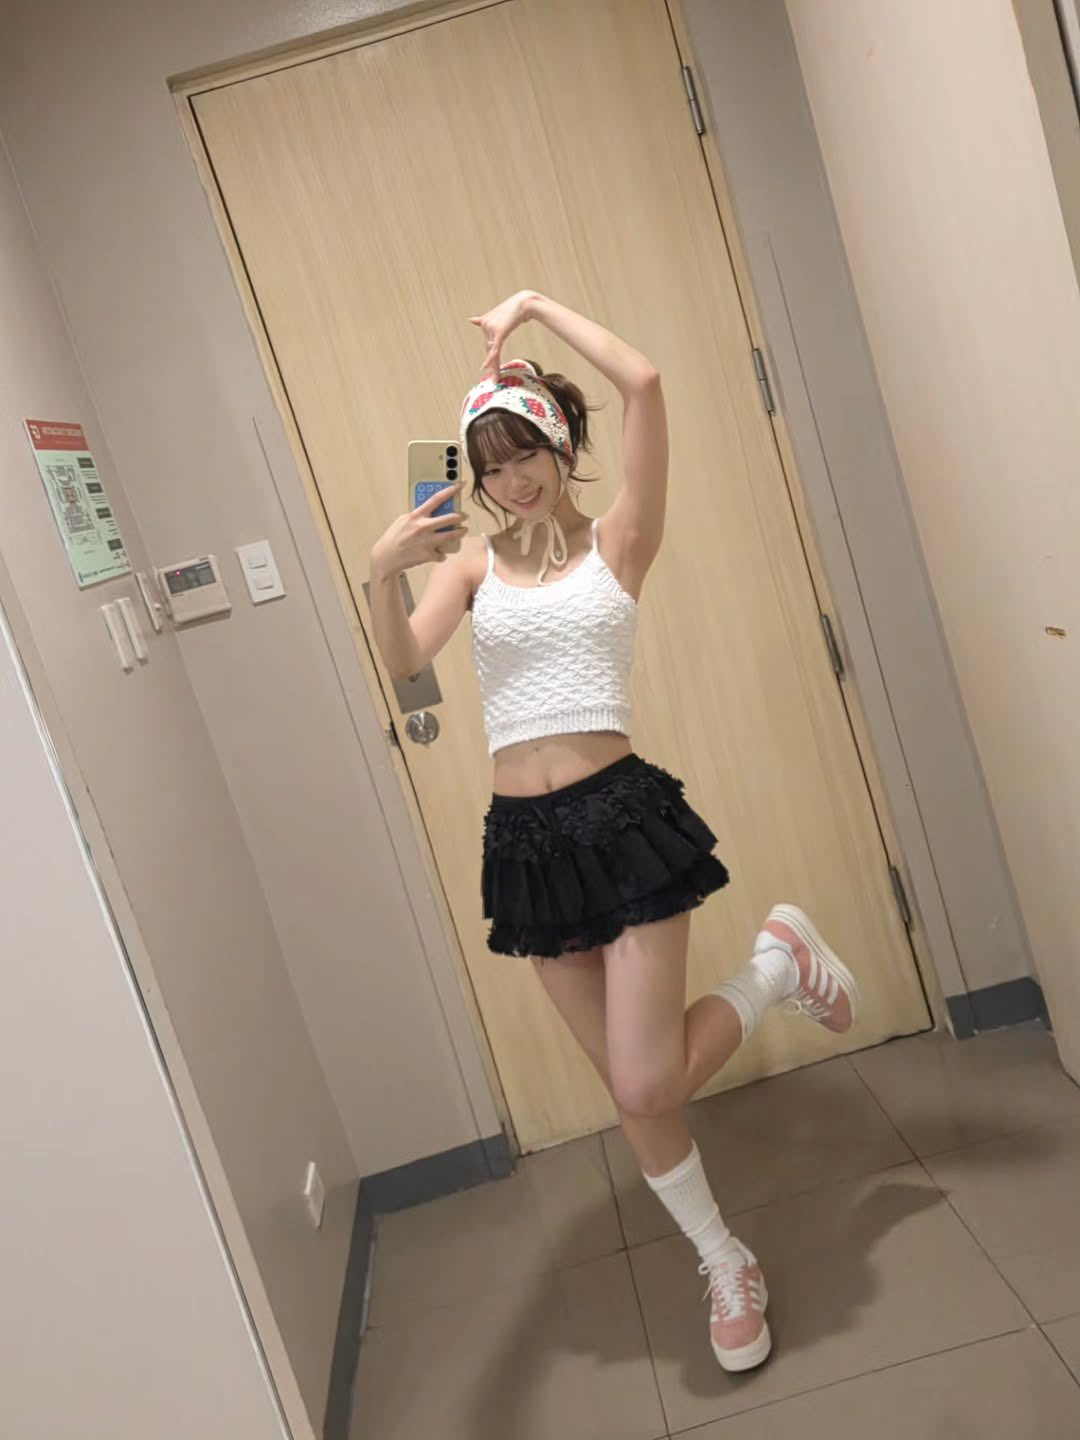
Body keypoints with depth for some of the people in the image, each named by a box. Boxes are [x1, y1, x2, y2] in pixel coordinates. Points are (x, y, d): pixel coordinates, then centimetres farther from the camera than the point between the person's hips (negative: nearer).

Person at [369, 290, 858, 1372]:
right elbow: (402, 663, -6)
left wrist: (535, 306, -2)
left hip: (622, 815, -4)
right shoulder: (476, 561, 9)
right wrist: (383, 571, -23)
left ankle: (783, 959, 20)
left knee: (648, 1086, -7)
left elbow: (643, 383, -10)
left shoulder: (618, 540, 1)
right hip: (524, 838, 4)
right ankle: (728, 1269, 35)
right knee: (632, 1089, 12)